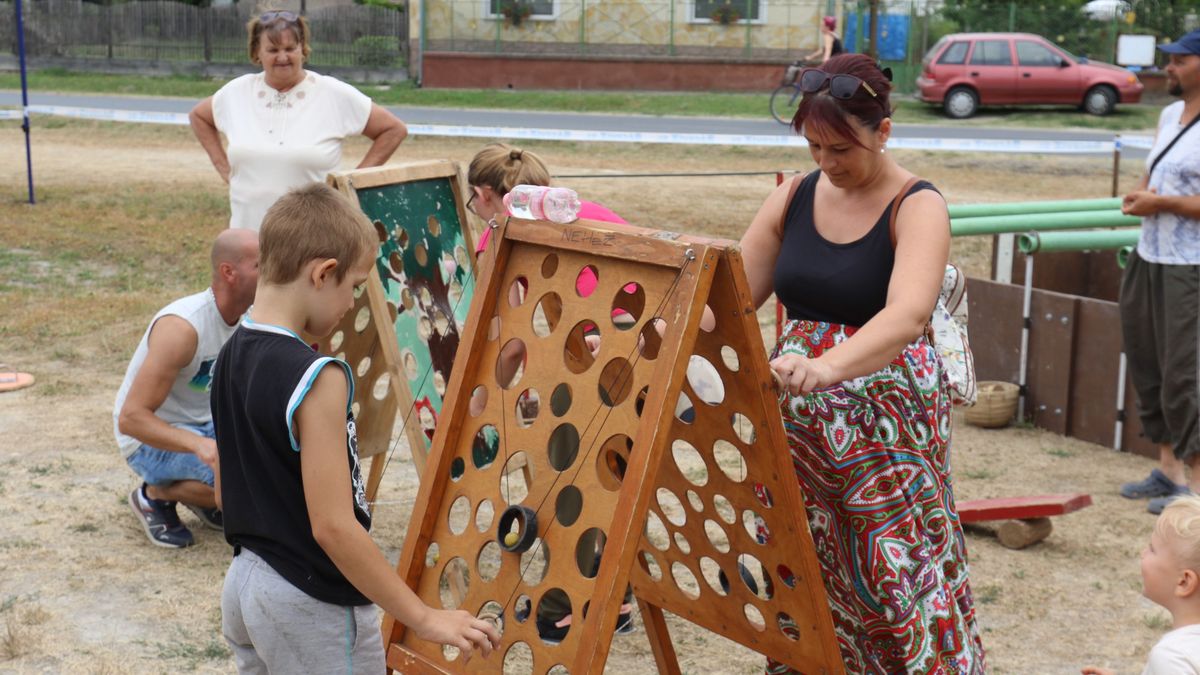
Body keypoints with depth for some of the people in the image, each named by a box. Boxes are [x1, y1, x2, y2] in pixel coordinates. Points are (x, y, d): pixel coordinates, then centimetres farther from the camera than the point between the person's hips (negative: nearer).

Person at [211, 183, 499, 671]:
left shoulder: (231, 357, 2)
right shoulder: (317, 378, -24)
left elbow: (226, 490, 10)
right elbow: (333, 527, -26)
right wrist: (424, 618, -21)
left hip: (244, 581, 8)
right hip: (312, 604, -8)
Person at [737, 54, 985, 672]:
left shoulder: (917, 208, -11)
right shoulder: (794, 198, 4)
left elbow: (908, 313, -29)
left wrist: (829, 367, -46)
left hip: (884, 421, -5)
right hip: (798, 420, 5)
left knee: (895, 575, -4)